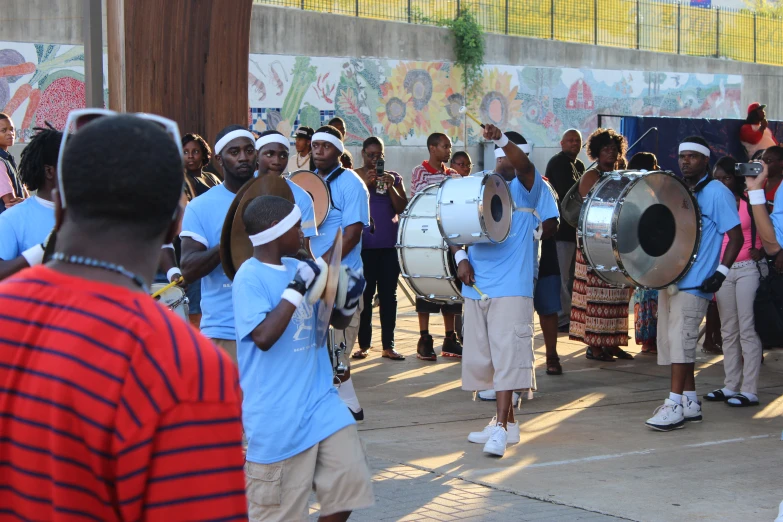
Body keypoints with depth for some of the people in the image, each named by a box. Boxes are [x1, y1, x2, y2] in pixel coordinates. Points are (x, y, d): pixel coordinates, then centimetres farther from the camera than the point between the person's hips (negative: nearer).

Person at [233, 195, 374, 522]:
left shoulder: (298, 268, 8)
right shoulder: (249, 278, -14)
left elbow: (337, 320, 19)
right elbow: (264, 337, -26)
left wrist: (351, 298, -3)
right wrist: (296, 289, -22)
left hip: (320, 401, 7)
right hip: (277, 415, -7)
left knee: (351, 483, 6)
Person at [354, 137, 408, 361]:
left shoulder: (393, 177, 10)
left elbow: (401, 208, 1)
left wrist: (391, 188, -14)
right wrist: (365, 183, -19)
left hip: (389, 246, 2)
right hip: (363, 246, -2)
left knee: (388, 296, 4)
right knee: (364, 295, 0)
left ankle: (388, 346, 7)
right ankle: (363, 344, 7)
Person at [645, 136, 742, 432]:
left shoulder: (716, 193, -6)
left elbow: (736, 236, -8)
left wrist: (721, 272, -17)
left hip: (695, 282, -8)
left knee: (680, 339, -13)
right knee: (671, 341, 8)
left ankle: (675, 405, -13)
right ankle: (690, 403, 16)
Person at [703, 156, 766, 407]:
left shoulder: (749, 203, -2)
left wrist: (759, 251, -17)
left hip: (748, 269, -5)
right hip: (722, 271, 5)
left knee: (748, 329, -7)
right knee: (729, 331, 9)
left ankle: (749, 390, -6)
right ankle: (731, 386, 15)